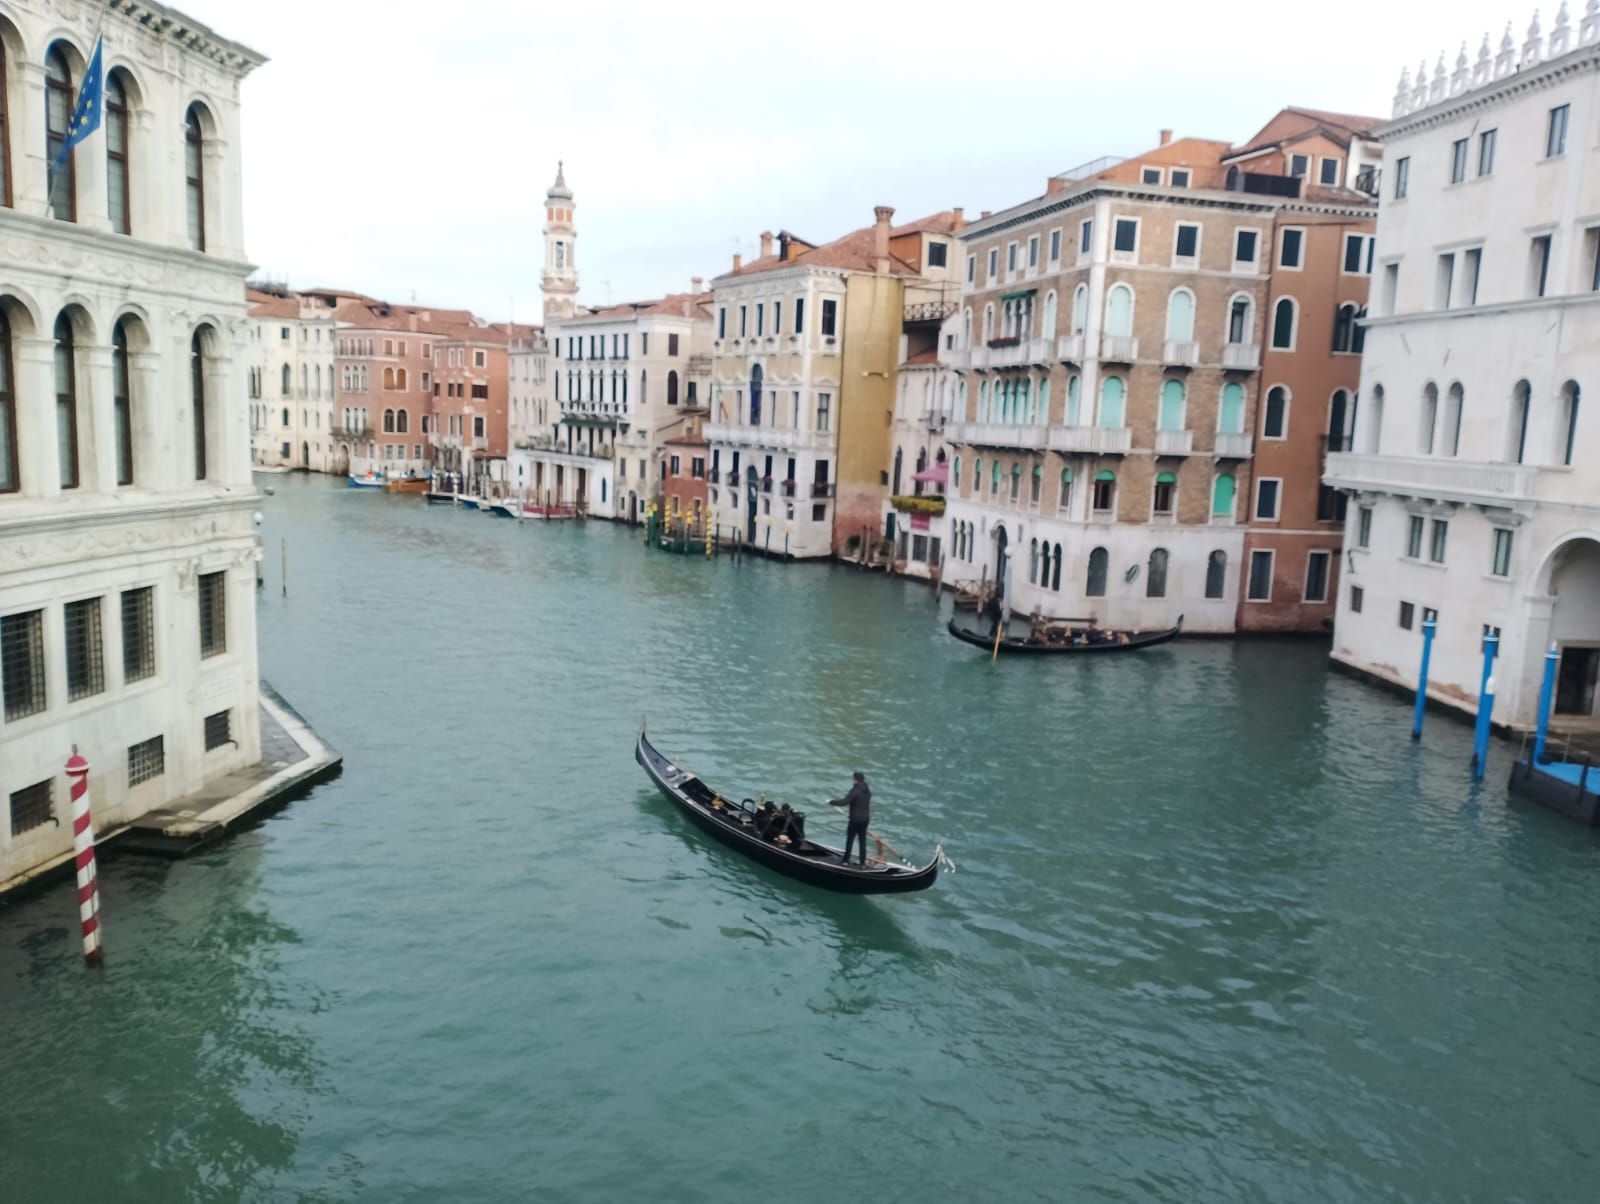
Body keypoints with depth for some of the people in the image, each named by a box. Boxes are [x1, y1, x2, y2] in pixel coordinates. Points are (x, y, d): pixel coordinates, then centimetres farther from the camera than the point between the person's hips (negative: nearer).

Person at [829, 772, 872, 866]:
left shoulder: (855, 791, -19)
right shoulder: (867, 790, 6)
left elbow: (844, 802, -25)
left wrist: (831, 802, -14)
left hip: (855, 820, -7)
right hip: (865, 819, 7)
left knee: (850, 840, 6)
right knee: (863, 840, 11)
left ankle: (846, 860, 12)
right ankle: (863, 862, 13)